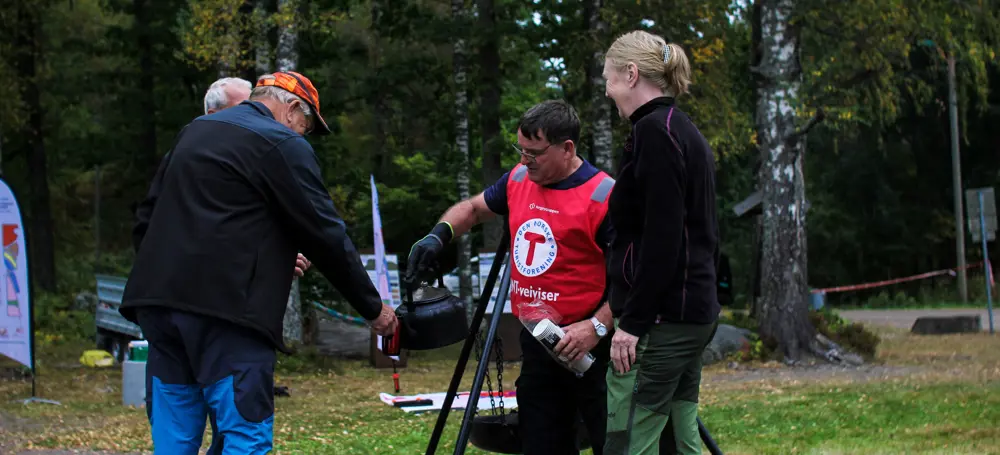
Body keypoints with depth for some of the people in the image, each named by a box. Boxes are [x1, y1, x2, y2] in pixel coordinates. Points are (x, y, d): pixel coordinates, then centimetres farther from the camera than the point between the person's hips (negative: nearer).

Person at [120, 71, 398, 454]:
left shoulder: (194, 132, 22)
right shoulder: (282, 145, -2)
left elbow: (147, 219, 24)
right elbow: (325, 235, -4)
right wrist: (372, 308, 4)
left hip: (160, 298, 8)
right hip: (225, 307, -8)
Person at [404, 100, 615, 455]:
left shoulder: (603, 196, -15)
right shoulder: (518, 180, 8)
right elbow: (473, 209, 23)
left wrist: (598, 326, -25)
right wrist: (439, 235, 3)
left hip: (587, 345, -7)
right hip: (536, 341, 7)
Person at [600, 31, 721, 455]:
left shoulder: (653, 131, -13)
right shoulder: (688, 132, 16)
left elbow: (661, 238, -20)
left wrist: (632, 322, -19)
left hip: (661, 316, -10)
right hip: (696, 311, 10)